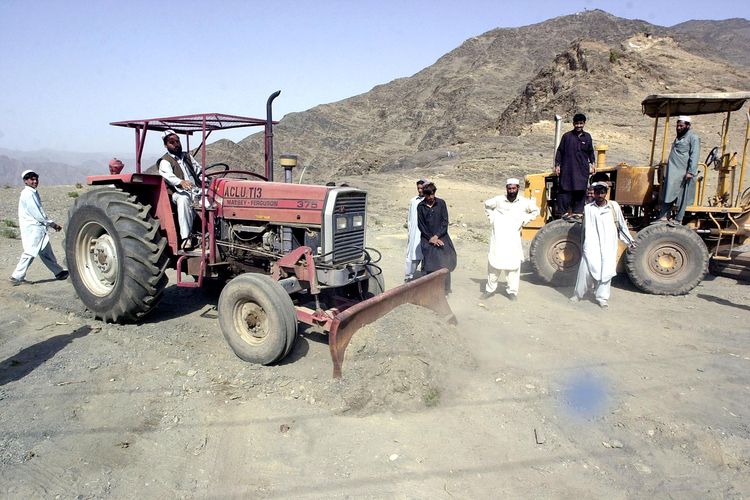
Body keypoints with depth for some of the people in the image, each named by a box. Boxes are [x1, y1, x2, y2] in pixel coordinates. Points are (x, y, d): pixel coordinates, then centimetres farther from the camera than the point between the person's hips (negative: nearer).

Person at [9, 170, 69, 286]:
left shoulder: (34, 193, 17)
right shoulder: (27, 194, -13)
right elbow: (36, 213, -17)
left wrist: (52, 224, 9)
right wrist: (52, 223, -10)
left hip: (39, 228, 10)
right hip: (32, 228, -10)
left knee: (47, 252, 14)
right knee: (30, 252, -8)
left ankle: (59, 272, 21)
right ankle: (17, 277, -3)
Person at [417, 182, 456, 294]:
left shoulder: (441, 203, 2)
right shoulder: (420, 206, 3)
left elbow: (445, 222, -1)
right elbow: (421, 225, 2)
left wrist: (437, 236, -11)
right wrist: (431, 238, -7)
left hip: (441, 238, 0)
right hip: (427, 240, 0)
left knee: (444, 264, -4)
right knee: (430, 267, -2)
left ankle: (445, 289, 7)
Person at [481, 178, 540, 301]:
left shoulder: (524, 202, 1)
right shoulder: (499, 200, 1)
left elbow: (536, 211, 16)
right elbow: (487, 205, 20)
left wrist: (524, 220, 5)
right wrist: (492, 217, 10)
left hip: (513, 237, 0)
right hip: (498, 237, 0)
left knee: (513, 264, -1)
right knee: (494, 263, 4)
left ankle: (512, 291, 9)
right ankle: (490, 289, 14)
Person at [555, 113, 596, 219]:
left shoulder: (587, 137, 10)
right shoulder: (567, 136, 2)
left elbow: (590, 152, 20)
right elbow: (560, 151, 4)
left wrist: (592, 163, 12)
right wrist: (557, 165, -1)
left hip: (582, 170, 2)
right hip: (567, 169, -2)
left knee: (580, 191, 2)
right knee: (565, 190, -6)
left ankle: (577, 212, 10)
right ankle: (564, 212, 2)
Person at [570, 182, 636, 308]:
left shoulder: (614, 206, 5)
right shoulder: (588, 208, 4)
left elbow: (622, 226, 14)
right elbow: (586, 229, 7)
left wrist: (630, 240, 16)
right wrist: (584, 245, 5)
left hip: (608, 246, 1)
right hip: (592, 245, -1)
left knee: (606, 271, 0)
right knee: (586, 269, -5)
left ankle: (602, 298, 11)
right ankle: (578, 294, 10)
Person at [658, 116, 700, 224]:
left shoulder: (693, 137, -7)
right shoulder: (679, 137, 20)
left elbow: (694, 156, -15)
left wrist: (691, 172, -22)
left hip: (683, 173, -8)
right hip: (672, 172, 8)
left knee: (681, 198, -1)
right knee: (668, 194, 6)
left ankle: (678, 221, 5)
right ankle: (663, 217, 9)